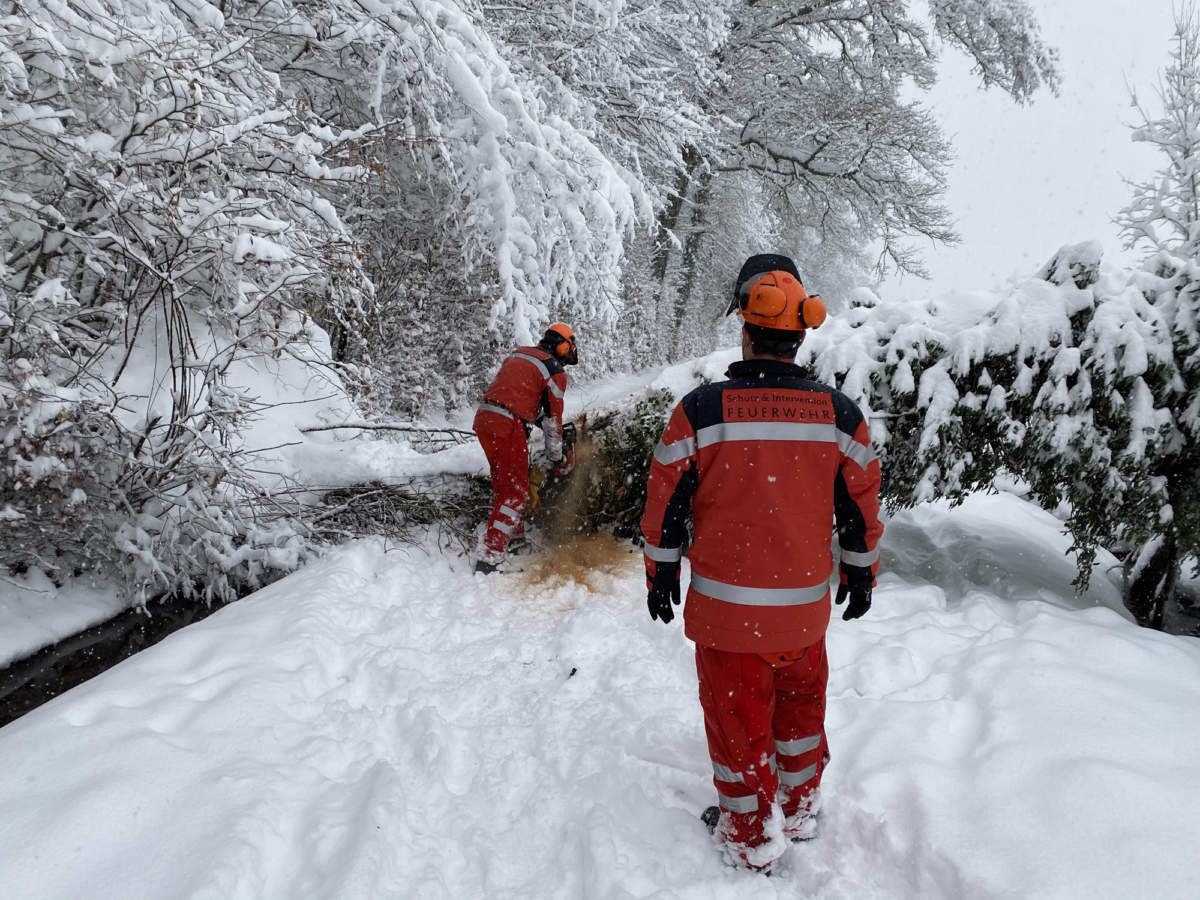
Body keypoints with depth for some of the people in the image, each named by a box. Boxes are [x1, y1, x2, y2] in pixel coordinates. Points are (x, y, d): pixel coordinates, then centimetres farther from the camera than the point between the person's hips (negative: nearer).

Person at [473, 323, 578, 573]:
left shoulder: (518, 354, 19)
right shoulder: (555, 371, -1)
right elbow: (553, 417, 2)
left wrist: (536, 416, 33)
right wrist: (557, 458, 12)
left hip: (483, 418, 8)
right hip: (508, 427, -8)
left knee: (503, 484, 22)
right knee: (515, 493, -2)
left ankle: (515, 535, 37)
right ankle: (488, 557, -7)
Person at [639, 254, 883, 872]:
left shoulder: (700, 409, -15)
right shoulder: (839, 414, -7)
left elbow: (666, 505, -7)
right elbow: (861, 507, 3)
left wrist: (661, 577, 8)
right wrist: (861, 576, 19)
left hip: (725, 610, -3)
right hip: (805, 608, 3)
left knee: (738, 720, 15)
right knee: (799, 709, 24)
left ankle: (752, 840, 32)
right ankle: (799, 812, 44)